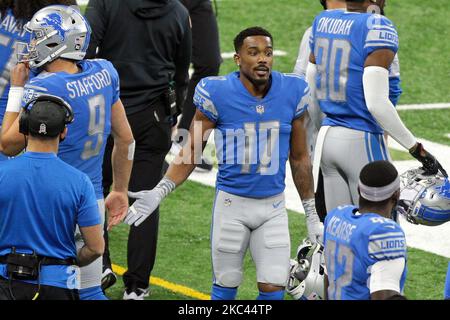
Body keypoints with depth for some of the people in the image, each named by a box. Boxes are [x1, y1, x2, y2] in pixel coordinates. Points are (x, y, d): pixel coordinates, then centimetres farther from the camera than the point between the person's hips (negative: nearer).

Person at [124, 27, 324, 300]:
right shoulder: (217, 93, -12)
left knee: (273, 290, -3)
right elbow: (192, 152, -2)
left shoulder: (292, 93, -3)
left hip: (273, 207, 2)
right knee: (226, 288, 6)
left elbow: (299, 159, 8)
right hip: (232, 203, -2)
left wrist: (312, 217, 12)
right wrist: (159, 193, -13)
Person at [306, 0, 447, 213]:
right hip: (362, 142, -7)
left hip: (326, 138, 7)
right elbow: (376, 103, -20)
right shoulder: (378, 28, -14)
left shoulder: (322, 22, 8)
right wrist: (416, 148, -14)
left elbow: (310, 91, 14)